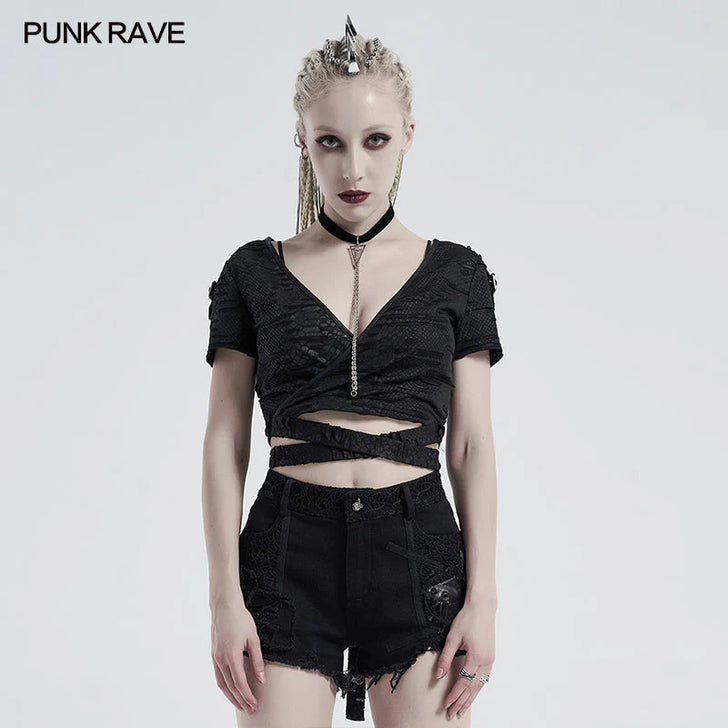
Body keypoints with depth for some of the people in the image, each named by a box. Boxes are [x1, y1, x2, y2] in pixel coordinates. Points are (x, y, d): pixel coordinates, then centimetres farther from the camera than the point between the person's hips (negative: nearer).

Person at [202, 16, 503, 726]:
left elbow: (471, 445, 5)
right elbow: (225, 442, 4)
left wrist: (482, 596, -1)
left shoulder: (455, 274, 6)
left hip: (420, 551, 1)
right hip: (290, 551, 0)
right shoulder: (255, 273, 5)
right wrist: (225, 597, -3)